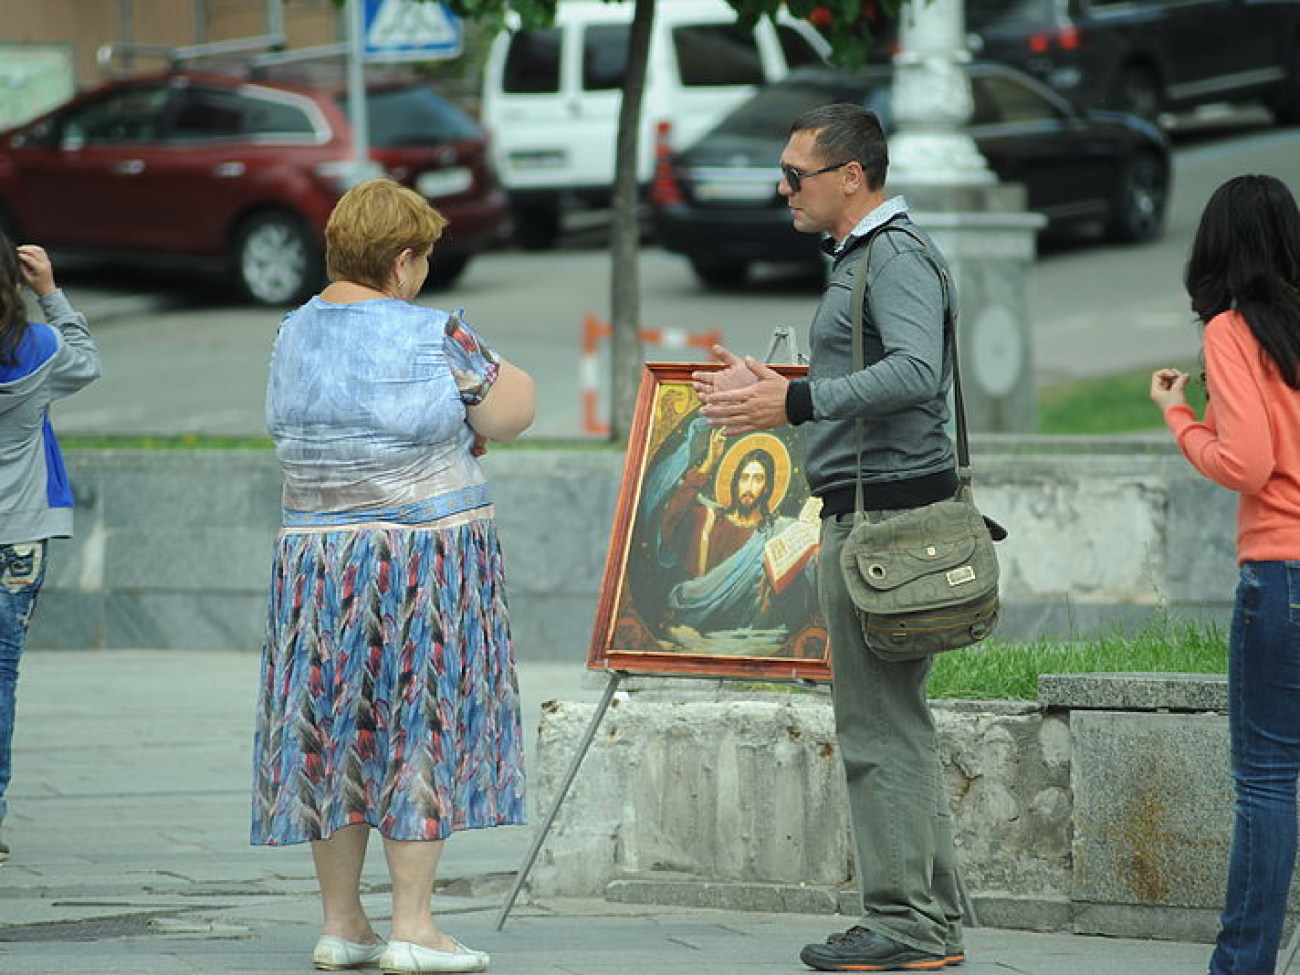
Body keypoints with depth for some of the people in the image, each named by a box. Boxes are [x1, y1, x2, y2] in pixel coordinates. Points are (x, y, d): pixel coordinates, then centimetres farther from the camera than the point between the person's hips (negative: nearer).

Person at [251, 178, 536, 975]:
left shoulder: (295, 335, 6)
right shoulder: (432, 335, -12)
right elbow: (510, 414, -8)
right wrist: (503, 377, 15)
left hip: (316, 553, 5)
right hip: (428, 560, -5)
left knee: (334, 729, 9)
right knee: (422, 727, 0)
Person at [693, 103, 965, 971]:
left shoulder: (897, 257, -13)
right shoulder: (862, 256, 19)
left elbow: (917, 371, -28)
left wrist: (796, 402, -32)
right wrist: (769, 389, 23)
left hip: (888, 513, -11)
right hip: (866, 510, 11)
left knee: (881, 728, -9)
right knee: (897, 722, 13)